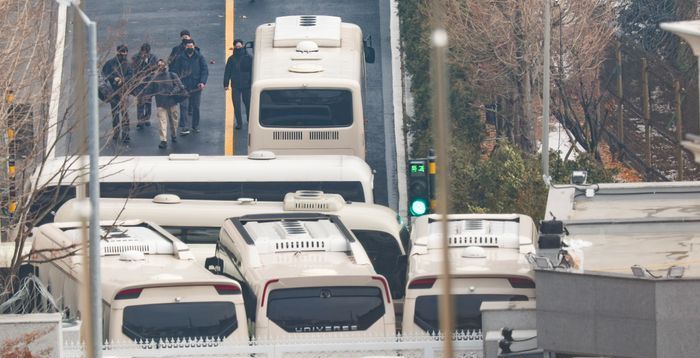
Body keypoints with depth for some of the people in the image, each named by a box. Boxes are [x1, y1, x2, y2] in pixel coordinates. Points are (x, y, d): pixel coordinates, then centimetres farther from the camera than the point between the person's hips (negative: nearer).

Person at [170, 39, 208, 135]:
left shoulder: (199, 57, 4)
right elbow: (175, 71, 3)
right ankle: (183, 127, -12)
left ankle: (195, 126, 22)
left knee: (196, 107, 9)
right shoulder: (180, 58, 3)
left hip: (196, 86, 1)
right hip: (184, 87, -1)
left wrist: (203, 82, -12)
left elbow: (205, 70, 1)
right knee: (184, 107, -9)